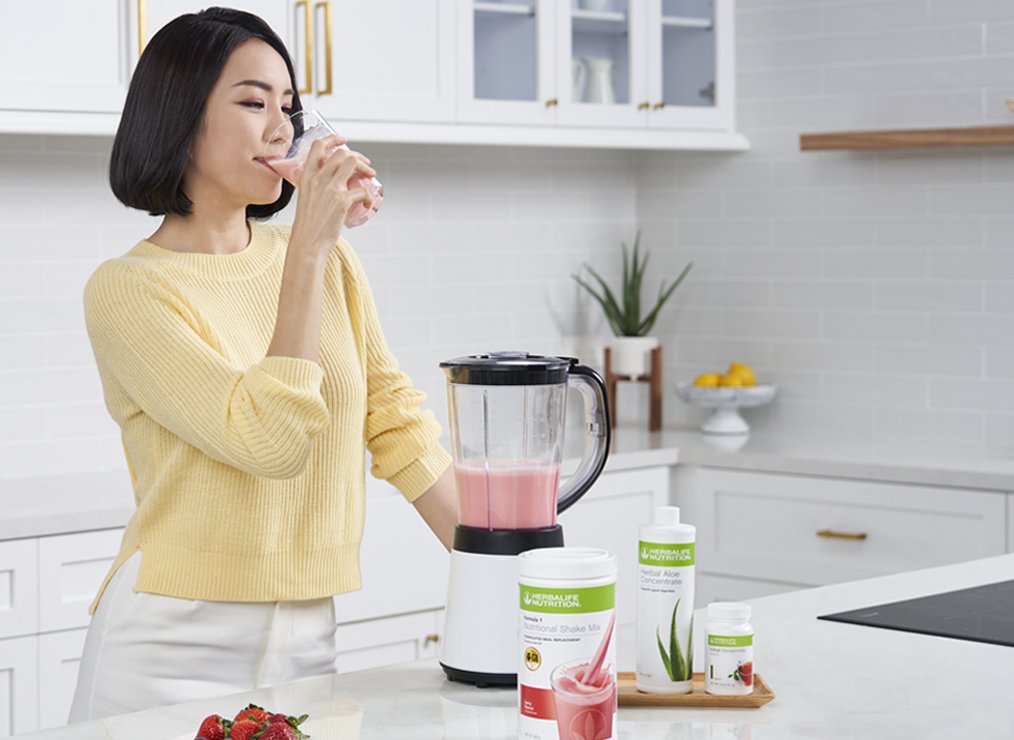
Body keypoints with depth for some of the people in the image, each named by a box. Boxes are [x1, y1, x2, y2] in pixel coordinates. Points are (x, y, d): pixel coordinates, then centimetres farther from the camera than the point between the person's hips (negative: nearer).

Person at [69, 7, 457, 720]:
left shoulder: (327, 259, 7)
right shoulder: (127, 289, -11)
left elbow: (396, 421, 8)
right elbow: (271, 438, -22)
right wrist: (309, 246, -21)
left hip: (306, 640, 5)